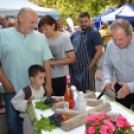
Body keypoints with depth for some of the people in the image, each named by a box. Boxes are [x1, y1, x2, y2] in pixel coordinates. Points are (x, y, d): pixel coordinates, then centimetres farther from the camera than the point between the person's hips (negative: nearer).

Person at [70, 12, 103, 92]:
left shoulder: (94, 33, -6)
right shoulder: (75, 34, 13)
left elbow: (99, 51, -13)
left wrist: (90, 66, -15)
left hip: (87, 68, -6)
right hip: (75, 68, 6)